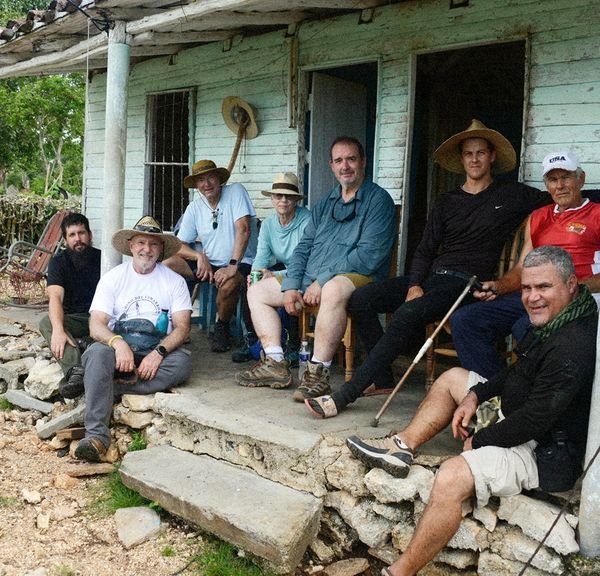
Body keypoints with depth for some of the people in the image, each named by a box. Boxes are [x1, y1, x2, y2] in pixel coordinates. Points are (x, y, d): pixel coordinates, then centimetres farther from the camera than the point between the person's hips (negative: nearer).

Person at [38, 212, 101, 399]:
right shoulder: (58, 262, -1)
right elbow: (55, 297, -18)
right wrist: (58, 330, -37)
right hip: (74, 320, 1)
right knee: (46, 322, -30)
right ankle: (75, 372, -50)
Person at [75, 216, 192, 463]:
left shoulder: (174, 281, 7)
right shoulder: (113, 277, 7)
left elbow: (182, 327, -1)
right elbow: (96, 325, -3)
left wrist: (159, 352, -21)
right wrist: (118, 343, -25)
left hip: (158, 352, 0)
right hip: (119, 347, 0)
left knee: (182, 362, -32)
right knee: (97, 353, -33)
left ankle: (106, 389, -29)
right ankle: (96, 434, -38)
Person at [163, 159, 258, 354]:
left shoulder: (235, 192, -7)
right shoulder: (194, 208, 6)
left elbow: (243, 229, -19)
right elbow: (179, 245, 3)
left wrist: (233, 265, -27)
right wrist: (199, 256, -19)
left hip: (240, 262, -5)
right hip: (208, 263, 5)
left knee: (228, 283, -38)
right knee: (167, 263, -15)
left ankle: (222, 328, -7)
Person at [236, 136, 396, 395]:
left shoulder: (378, 200, -5)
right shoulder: (325, 203, 19)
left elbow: (369, 254, -16)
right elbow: (303, 247, 17)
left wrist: (322, 281, -18)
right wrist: (291, 286, 0)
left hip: (357, 277, -8)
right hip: (310, 279, 8)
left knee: (333, 290, -42)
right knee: (257, 290, 8)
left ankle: (318, 372, -32)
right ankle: (275, 364, -3)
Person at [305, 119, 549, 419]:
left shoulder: (512, 196, 11)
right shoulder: (447, 201, 21)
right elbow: (425, 249, 14)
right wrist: (415, 285, -4)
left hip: (467, 282, -5)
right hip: (431, 276, 6)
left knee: (408, 313, -33)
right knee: (361, 299, -15)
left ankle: (344, 396, -33)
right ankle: (382, 379, -5)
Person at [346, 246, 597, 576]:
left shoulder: (572, 347, -28)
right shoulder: (552, 321, 4)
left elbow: (533, 421, -28)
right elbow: (518, 373, 17)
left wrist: (478, 441, -13)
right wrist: (475, 396, 4)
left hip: (547, 453, -11)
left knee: (452, 478, -30)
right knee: (453, 378, 18)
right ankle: (401, 447, 10)